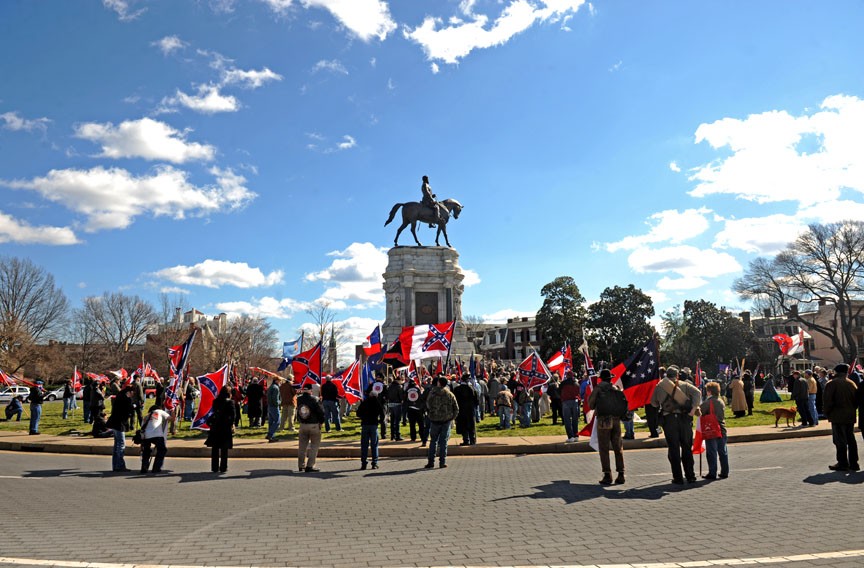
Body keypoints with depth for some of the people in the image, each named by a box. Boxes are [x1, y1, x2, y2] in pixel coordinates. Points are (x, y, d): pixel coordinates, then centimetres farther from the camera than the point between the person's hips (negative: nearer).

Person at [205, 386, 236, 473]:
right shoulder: (230, 402, -9)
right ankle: (223, 467, 6)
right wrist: (231, 424, -2)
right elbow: (233, 415, -12)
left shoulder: (215, 401, 3)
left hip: (215, 427, 3)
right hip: (226, 427, -3)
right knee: (224, 449, 5)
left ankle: (214, 467, 15)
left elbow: (213, 413, 5)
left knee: (215, 448, 11)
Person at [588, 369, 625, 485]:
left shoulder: (598, 388, -2)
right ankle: (620, 474, 10)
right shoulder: (615, 388, 9)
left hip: (603, 420, -4)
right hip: (616, 419, 4)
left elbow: (591, 404, -1)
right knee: (618, 448, 11)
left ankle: (607, 475, -3)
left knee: (604, 449, 0)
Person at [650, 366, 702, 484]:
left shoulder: (659, 387, 8)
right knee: (687, 447, 11)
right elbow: (697, 392, -10)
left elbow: (653, 403, 15)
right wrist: (694, 408, -11)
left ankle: (678, 477, 5)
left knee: (673, 449, 4)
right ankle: (690, 476, 16)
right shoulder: (684, 385, 6)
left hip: (668, 419, 0)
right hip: (684, 418, 1)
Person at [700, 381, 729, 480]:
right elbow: (722, 415, 18)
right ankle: (724, 472, 18)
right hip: (722, 429, 6)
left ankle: (712, 473, 1)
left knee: (711, 453, -1)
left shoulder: (708, 401, -12)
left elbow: (700, 412, -16)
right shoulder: (722, 401, 9)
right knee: (723, 452, 12)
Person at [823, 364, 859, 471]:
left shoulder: (832, 383, -11)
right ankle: (853, 463, 16)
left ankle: (843, 464, 1)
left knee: (840, 441, -1)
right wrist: (852, 409, 17)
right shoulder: (851, 383, 8)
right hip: (850, 416, 6)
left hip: (838, 417, -6)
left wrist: (827, 412, -2)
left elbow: (827, 400, -15)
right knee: (851, 440, 12)